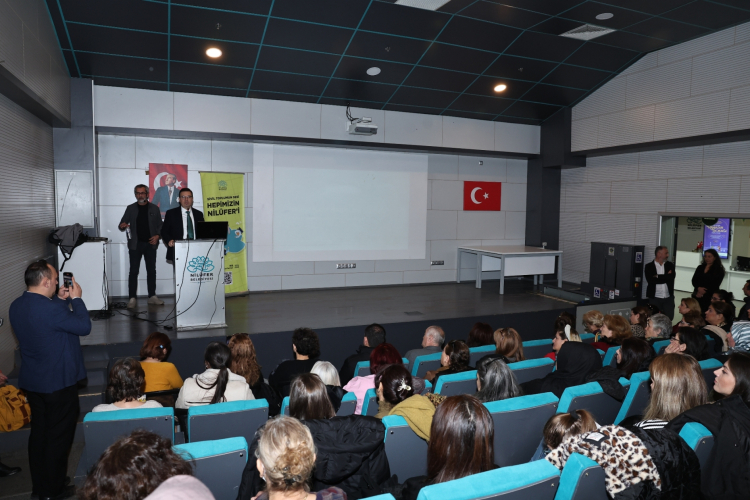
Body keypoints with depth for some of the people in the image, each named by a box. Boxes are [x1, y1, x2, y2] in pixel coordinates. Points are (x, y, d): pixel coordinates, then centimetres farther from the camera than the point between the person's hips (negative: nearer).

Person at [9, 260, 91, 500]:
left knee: (39, 432, 20)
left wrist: (60, 300, 8)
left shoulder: (16, 306, 1)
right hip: (59, 383, -9)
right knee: (58, 436, 7)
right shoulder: (51, 309, -28)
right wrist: (76, 298, -9)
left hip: (31, 381, 9)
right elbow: (84, 327, -18)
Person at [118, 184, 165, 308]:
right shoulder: (130, 208, 7)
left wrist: (157, 235, -9)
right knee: (133, 271, -2)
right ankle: (132, 299, 0)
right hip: (135, 244, -1)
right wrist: (122, 226, -18)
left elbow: (160, 225, 9)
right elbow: (122, 224, 5)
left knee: (151, 270, 5)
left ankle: (152, 297, 12)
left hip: (150, 244, 1)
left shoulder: (154, 208, 8)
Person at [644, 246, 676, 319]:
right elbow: (651, 280, -15)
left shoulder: (670, 265, 10)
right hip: (654, 298, -3)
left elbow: (671, 277, -9)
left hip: (668, 298, 3)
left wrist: (658, 276, -11)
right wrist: (665, 277, -9)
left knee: (669, 319, 3)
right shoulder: (648, 266, 0)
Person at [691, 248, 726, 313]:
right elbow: (694, 280, 6)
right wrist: (698, 288, -13)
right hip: (697, 296, 4)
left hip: (709, 297, -4)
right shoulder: (700, 267, 14)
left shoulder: (719, 270, 2)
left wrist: (703, 293, -11)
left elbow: (715, 285, -5)